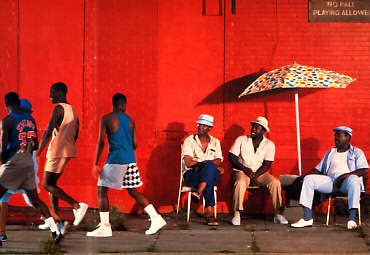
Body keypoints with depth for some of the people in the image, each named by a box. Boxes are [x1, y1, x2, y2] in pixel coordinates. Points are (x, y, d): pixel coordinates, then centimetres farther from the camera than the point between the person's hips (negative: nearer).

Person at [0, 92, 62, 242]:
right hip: (29, 162, 7)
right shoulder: (30, 119, 12)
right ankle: (55, 231, 9)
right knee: (35, 200, 15)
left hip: (14, 162, -7)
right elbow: (35, 145, 15)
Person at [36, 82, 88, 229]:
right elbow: (75, 135, 21)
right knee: (51, 183, 13)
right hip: (68, 151, 9)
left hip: (57, 152, -9)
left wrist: (38, 152, -13)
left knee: (47, 184, -6)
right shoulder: (72, 109, 15)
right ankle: (56, 218, 9)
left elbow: (48, 133, -18)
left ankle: (77, 206, -16)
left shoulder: (58, 109, -13)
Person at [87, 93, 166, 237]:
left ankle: (105, 227, 1)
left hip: (115, 159, -5)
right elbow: (135, 145, 11)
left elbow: (101, 142, -7)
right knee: (133, 191, 15)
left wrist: (96, 164, -4)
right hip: (131, 160, 6)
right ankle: (156, 218, 7)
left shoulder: (106, 119, -3)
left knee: (102, 190, 5)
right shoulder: (130, 120, 10)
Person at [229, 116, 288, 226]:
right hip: (241, 171, -2)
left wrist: (255, 175, -18)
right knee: (240, 182, -36)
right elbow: (232, 157, -1)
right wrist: (245, 169, -14)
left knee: (275, 182, -25)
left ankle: (277, 214, -19)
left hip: (259, 173, 2)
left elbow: (267, 164, -2)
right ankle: (236, 214, -33)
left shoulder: (269, 145, 5)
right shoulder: (241, 140, 3)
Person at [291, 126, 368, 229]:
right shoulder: (330, 153, 30)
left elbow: (363, 170, 0)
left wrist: (345, 175, -16)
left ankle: (352, 218, -45)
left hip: (346, 179, -4)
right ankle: (307, 218, -26)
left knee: (353, 179, -40)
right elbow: (318, 169, 26)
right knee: (309, 179, -19)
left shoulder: (357, 152, 16)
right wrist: (305, 175, 6)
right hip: (330, 179, 4)